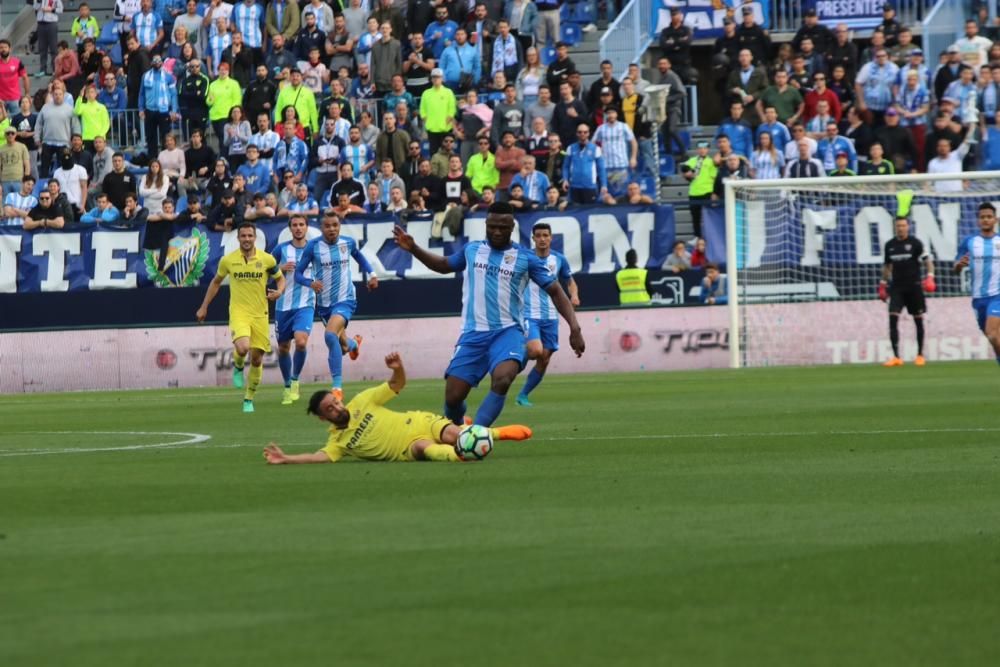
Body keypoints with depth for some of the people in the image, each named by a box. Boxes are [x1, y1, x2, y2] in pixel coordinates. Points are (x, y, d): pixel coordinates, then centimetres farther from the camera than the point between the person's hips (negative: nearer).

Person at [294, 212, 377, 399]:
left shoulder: (348, 242, -4)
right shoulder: (313, 246, -9)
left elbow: (359, 256, 20)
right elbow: (298, 274, -7)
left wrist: (371, 273, 6)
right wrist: (310, 283, -28)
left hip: (345, 300, -2)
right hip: (324, 303, 2)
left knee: (331, 335, -30)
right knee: (342, 346, 18)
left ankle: (337, 387, -28)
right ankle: (353, 343, 61)